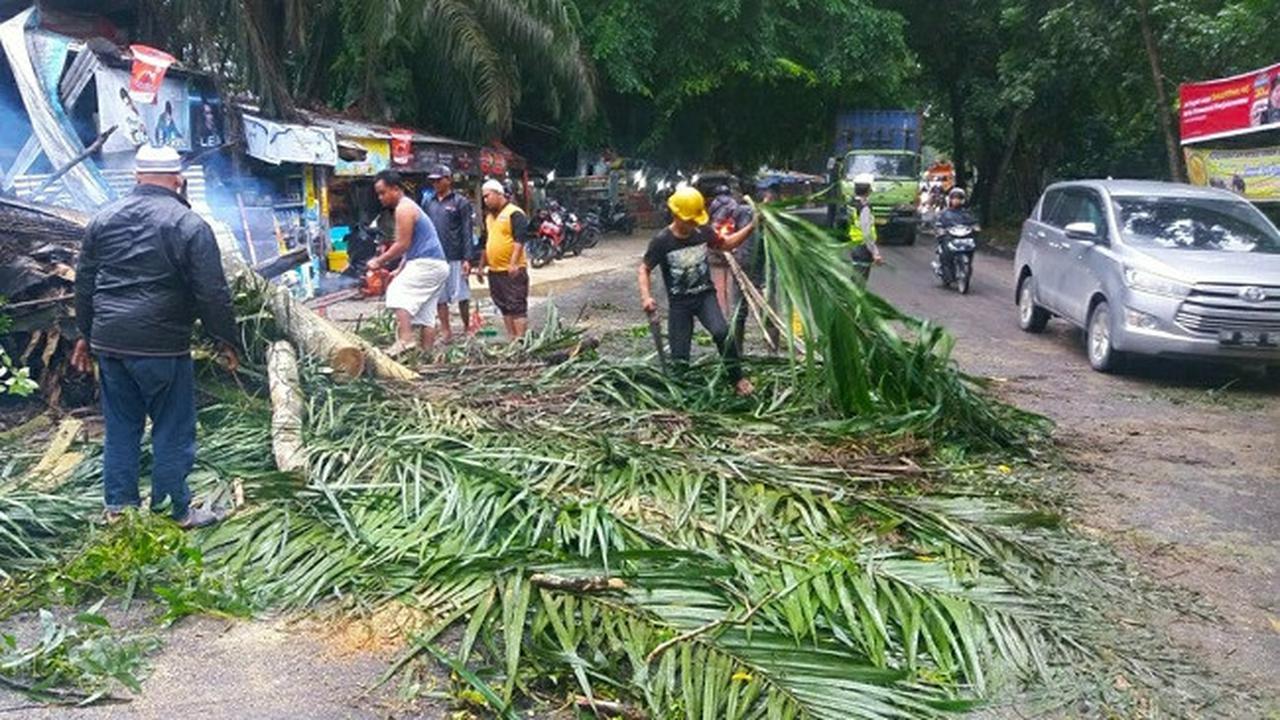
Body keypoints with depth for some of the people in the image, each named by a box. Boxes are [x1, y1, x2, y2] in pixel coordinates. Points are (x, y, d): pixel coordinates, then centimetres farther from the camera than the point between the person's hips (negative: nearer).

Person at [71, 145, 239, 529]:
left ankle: (118, 508, 24)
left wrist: (86, 334, 25)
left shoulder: (104, 218, 9)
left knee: (120, 427, 16)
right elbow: (213, 293, -11)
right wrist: (227, 341, -1)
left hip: (109, 342, 6)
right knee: (172, 430, 5)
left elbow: (84, 283, 16)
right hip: (162, 345, -6)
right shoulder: (188, 224, -9)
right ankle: (174, 512, 12)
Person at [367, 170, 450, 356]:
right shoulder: (409, 207, 23)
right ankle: (427, 353, 6)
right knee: (425, 314, 8)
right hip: (437, 265, 10)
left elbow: (402, 245, -14)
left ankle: (405, 338, -32)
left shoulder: (404, 208, -8)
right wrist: (399, 271, 16)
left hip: (426, 264, -10)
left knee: (397, 292, -19)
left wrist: (379, 262, -5)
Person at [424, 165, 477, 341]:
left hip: (455, 258, -5)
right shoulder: (429, 203, 13)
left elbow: (467, 233, -6)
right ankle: (445, 332, 14)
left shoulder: (461, 202, -2)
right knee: (440, 297, 7)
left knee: (462, 296, 0)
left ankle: (466, 328, 14)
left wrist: (468, 259, -12)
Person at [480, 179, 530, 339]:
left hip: (513, 270, -9)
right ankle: (511, 338, 17)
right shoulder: (489, 216, 18)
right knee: (504, 308, 11)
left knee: (517, 307, -8)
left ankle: (520, 340, -9)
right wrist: (482, 265, 25)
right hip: (494, 270, 9)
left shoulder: (515, 214, -10)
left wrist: (513, 263, -28)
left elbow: (519, 240, -19)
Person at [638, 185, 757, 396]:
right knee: (679, 356, -2)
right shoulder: (661, 241, -14)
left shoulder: (703, 232, -4)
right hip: (679, 302, -1)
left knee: (722, 332, -26)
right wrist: (646, 296, -19)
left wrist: (750, 227, 2)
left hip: (705, 295, 1)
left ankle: (737, 379, -10)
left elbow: (726, 244, 13)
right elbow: (645, 269, -4)